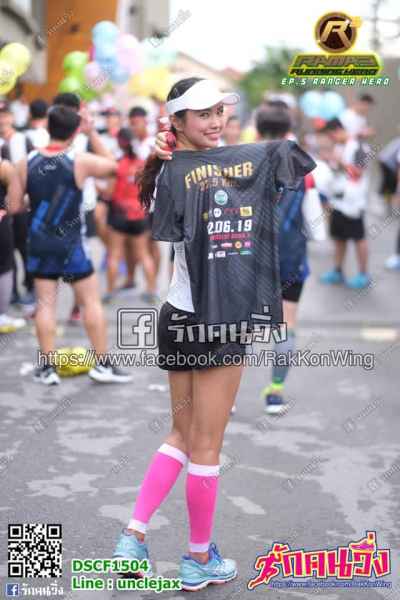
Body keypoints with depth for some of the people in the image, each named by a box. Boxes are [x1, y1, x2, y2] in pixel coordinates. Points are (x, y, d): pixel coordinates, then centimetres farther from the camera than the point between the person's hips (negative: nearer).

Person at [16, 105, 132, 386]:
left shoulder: (26, 163, -5)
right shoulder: (81, 161, -12)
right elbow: (112, 166, 6)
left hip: (39, 241, 3)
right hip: (70, 243, -3)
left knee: (46, 303, 7)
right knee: (92, 301, 7)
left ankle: (48, 367, 9)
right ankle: (103, 364, 10)